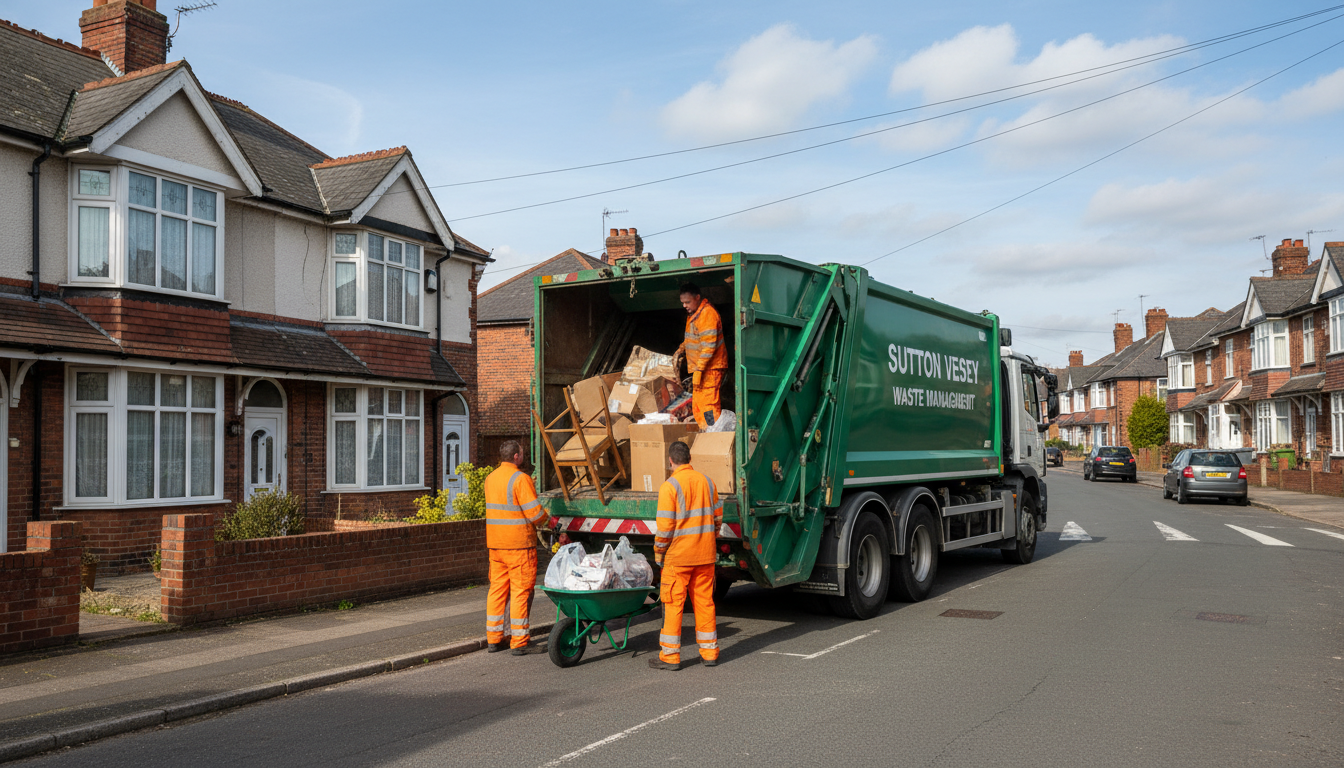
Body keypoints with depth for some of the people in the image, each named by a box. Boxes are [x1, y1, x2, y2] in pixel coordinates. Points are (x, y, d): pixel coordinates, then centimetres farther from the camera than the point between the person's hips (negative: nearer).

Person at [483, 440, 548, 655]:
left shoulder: (490, 478, 10)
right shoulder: (520, 479, -14)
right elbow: (535, 512, -17)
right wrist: (545, 518, 6)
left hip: (495, 543, 7)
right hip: (519, 543, -7)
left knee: (497, 588, 13)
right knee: (521, 591, 0)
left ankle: (493, 639, 18)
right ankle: (519, 643, 2)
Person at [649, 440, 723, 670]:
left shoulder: (669, 487, -13)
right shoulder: (707, 482, 6)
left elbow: (665, 527, -14)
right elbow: (717, 517, 11)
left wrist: (658, 552, -1)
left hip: (678, 556, -5)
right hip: (705, 555, 5)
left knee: (673, 604, 3)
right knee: (704, 602, 12)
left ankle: (670, 656, 7)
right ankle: (709, 652, 18)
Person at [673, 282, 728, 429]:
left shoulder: (707, 314, -17)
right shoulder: (693, 314, 15)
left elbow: (709, 346, -22)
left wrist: (698, 370, -24)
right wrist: (681, 350, 13)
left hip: (710, 368, -10)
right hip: (699, 367, 10)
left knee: (708, 403, -11)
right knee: (697, 405, 11)